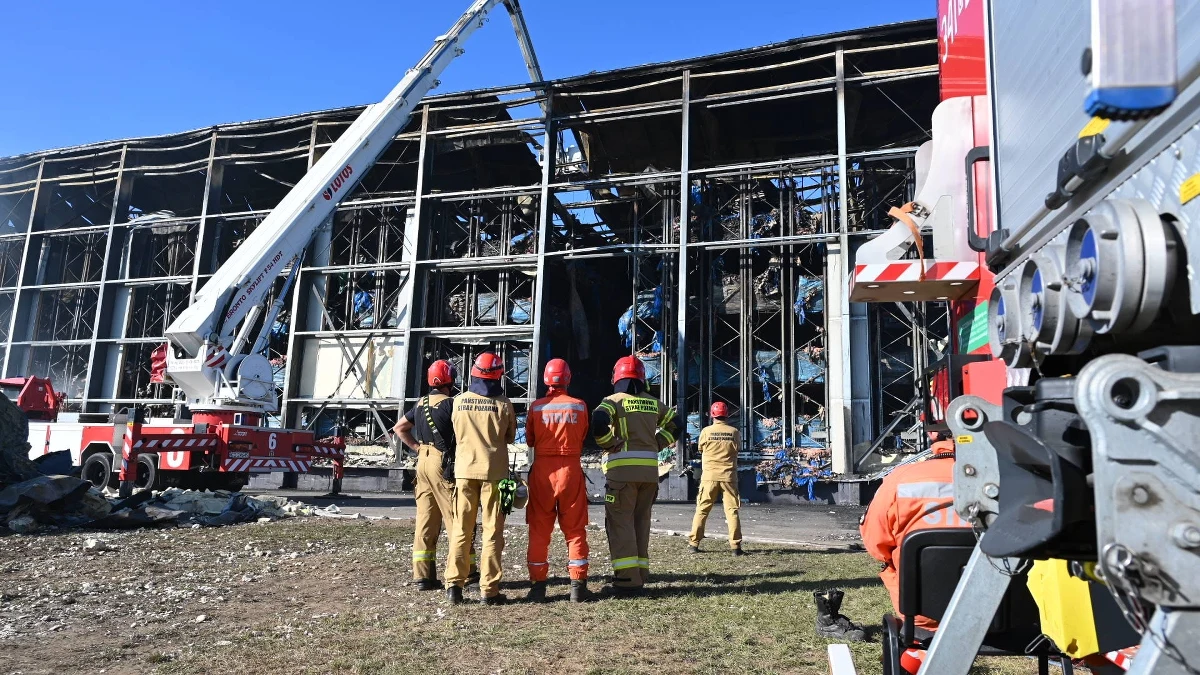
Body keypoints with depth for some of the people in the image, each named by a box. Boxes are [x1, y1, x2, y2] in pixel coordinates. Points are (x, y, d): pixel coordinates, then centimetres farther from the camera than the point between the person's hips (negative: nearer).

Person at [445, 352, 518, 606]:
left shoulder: (459, 401, -1)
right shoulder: (502, 404, -8)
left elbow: (456, 433, 10)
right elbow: (510, 437, 4)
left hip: (464, 469, 3)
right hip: (494, 471, -2)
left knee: (462, 529, 12)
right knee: (492, 531, 5)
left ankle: (454, 584, 9)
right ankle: (489, 589, 6)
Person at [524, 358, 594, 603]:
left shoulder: (536, 406, -4)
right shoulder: (579, 406, -4)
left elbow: (529, 440, 6)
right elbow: (583, 438, 7)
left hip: (542, 471, 0)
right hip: (571, 470, 0)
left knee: (539, 530, 9)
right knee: (575, 529, 9)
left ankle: (538, 585, 10)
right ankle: (578, 586, 10)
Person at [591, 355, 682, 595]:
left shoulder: (614, 400, -2)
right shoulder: (654, 403, 14)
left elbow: (599, 420, -21)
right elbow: (675, 425, 23)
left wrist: (608, 445, -7)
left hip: (622, 470, -5)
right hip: (650, 470, 5)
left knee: (620, 522, -2)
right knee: (640, 522, 13)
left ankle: (627, 579, -7)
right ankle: (640, 576, 17)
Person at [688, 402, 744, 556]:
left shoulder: (706, 431, -3)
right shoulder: (734, 432, -2)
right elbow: (737, 450, 8)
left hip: (709, 476, 0)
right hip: (728, 476, 0)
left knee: (702, 510, 8)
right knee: (732, 510, 4)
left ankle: (694, 543, 9)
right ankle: (736, 546, 2)